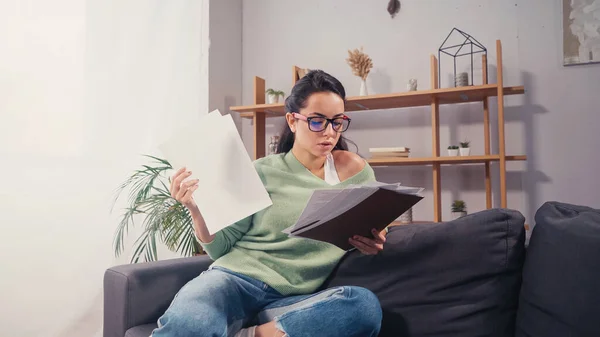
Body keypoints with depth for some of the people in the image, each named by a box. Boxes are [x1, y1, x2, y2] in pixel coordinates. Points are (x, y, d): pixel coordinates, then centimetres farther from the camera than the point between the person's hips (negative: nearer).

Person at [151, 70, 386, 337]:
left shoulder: (355, 170, 7)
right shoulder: (261, 173, 4)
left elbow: (372, 235, 16)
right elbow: (220, 248, 7)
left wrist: (372, 244, -9)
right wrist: (197, 210, -13)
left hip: (292, 300, 3)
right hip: (235, 279, -3)